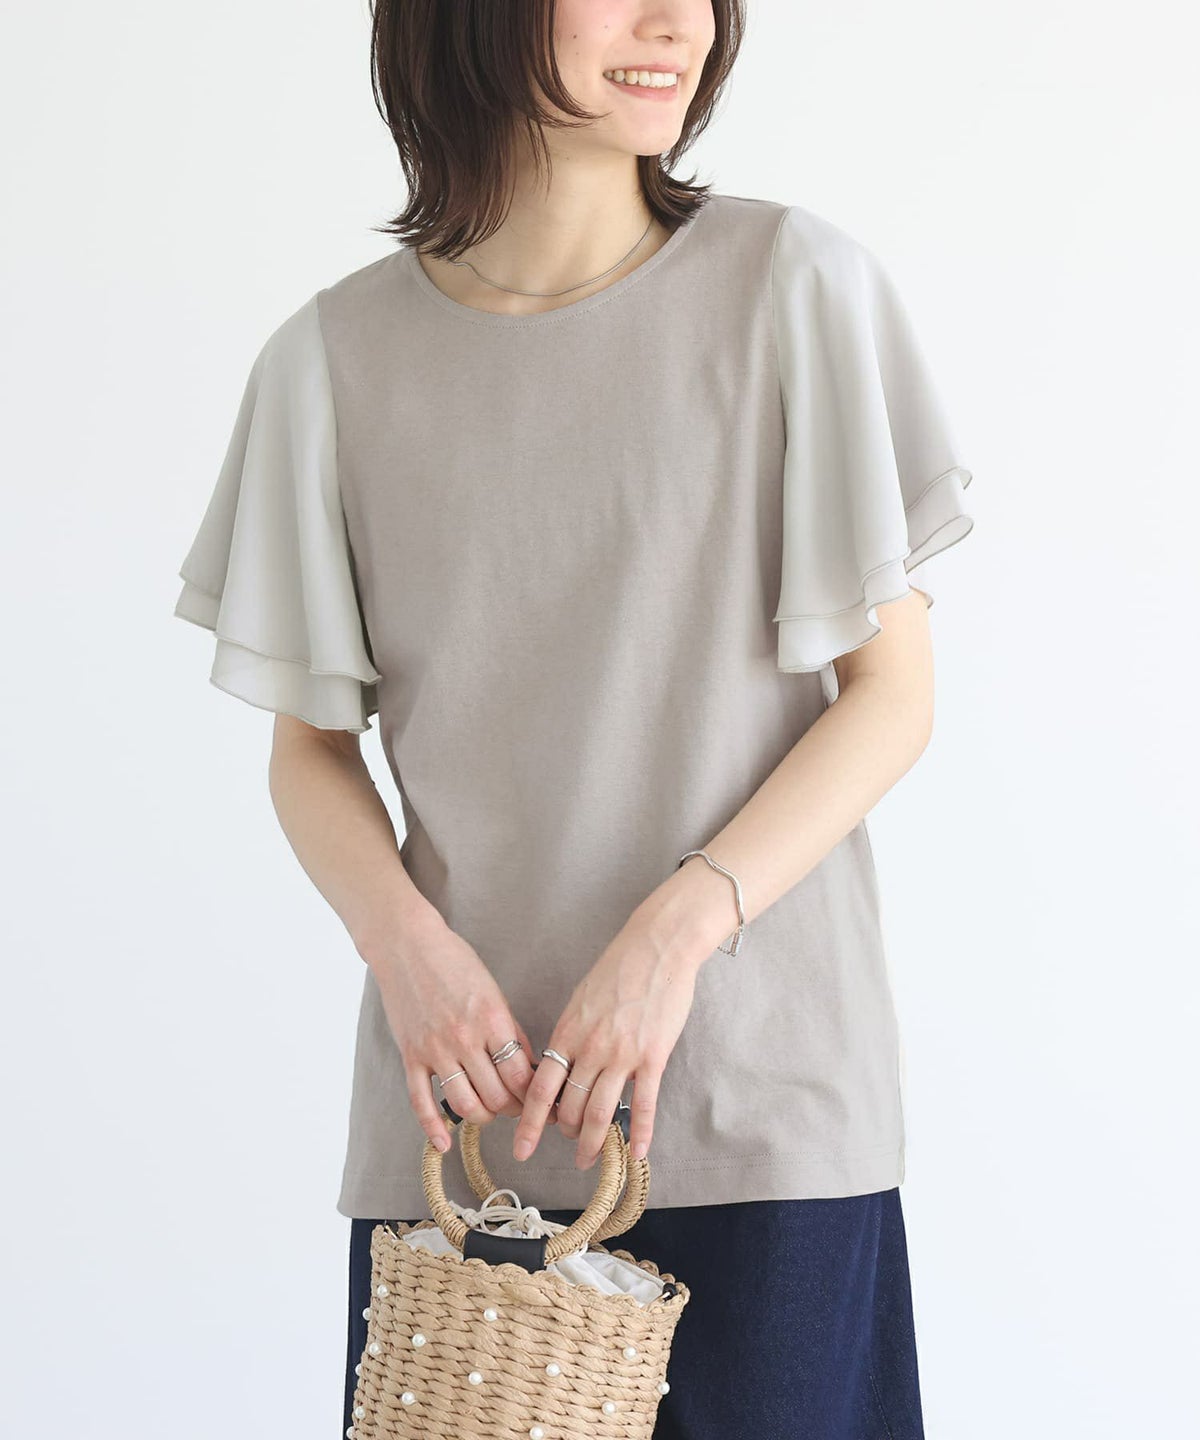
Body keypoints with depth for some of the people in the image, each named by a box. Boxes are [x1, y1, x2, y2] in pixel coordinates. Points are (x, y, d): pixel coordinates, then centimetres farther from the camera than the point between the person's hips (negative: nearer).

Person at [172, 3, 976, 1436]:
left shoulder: (794, 285, -4)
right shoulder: (332, 359, 1)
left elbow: (893, 691, -2)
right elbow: (309, 745, 8)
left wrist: (676, 929, -14)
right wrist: (404, 940, -12)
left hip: (765, 1097, -1)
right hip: (459, 1104, 1)